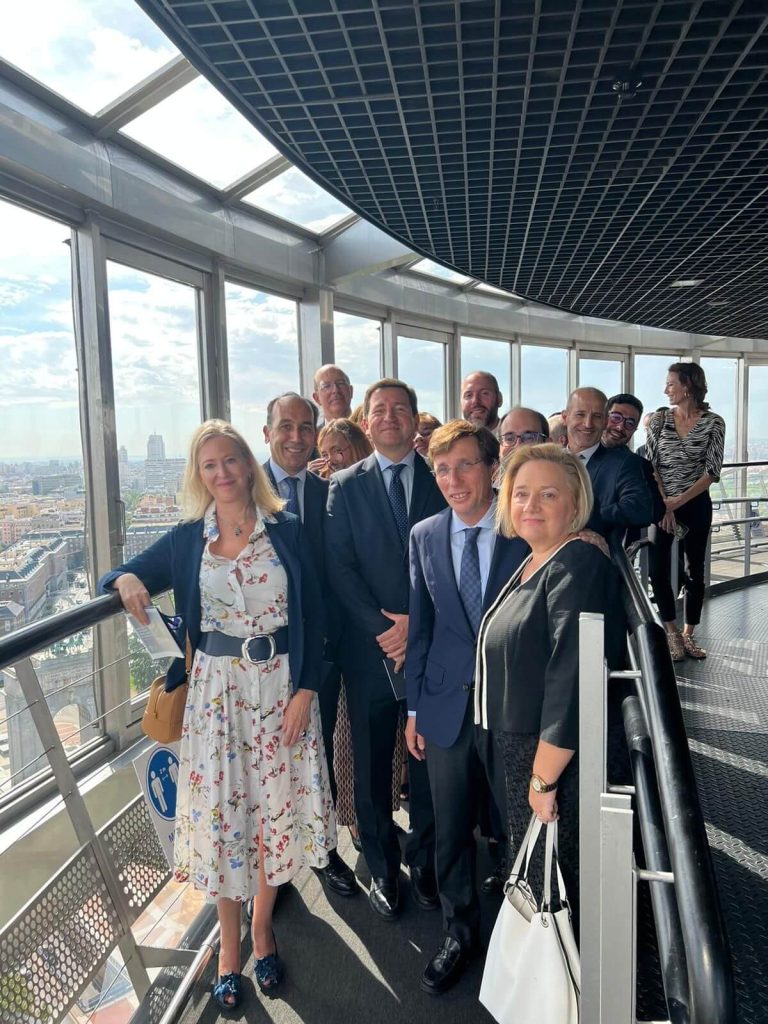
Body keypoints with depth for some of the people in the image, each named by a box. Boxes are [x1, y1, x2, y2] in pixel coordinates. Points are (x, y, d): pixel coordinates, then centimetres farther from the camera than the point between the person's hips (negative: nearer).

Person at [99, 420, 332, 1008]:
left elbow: (312, 617, -2)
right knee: (221, 809, 9)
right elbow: (122, 578, 6)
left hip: (281, 683, 0)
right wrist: (126, 582, -18)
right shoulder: (186, 540, 1)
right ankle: (229, 944, 31)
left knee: (276, 803, 10)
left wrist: (305, 690, -8)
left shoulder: (286, 531, -2)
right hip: (217, 688, 1)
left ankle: (262, 927, 35)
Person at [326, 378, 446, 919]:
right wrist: (385, 632, -12)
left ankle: (424, 860, 33)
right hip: (370, 648, 0)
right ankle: (382, 868, 29)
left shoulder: (442, 480, 4)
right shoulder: (345, 485, 3)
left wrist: (417, 623, -11)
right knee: (372, 763, 11)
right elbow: (340, 567, -4)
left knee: (428, 758, 12)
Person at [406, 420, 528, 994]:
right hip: (446, 708, 3)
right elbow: (420, 626, 6)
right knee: (450, 832, 16)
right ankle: (460, 934, 42)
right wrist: (414, 707, 7)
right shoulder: (424, 536, 1)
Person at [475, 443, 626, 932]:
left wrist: (544, 778, -22)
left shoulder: (578, 564, -22)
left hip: (559, 763, -9)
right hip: (523, 753, 9)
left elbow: (573, 677, -27)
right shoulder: (532, 563, 8)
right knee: (530, 879, 26)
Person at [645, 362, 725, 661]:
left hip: (696, 505, -1)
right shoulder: (659, 420, 1)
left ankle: (688, 634, 20)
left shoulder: (713, 423, -4)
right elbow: (650, 465, -3)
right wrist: (664, 506, -12)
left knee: (695, 571, 7)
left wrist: (678, 502, -14)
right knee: (658, 569, -3)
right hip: (661, 504, 1)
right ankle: (671, 632, 14)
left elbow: (712, 471, -8)